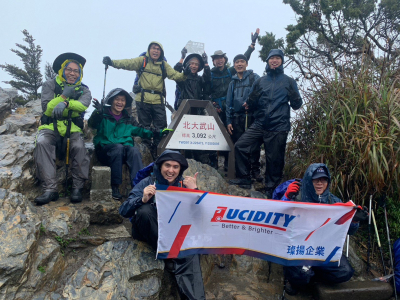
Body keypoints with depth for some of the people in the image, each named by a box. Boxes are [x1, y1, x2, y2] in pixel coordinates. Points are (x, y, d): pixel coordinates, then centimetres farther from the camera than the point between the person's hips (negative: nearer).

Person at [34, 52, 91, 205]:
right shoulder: (50, 85, 8)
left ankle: (77, 188, -17)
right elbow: (47, 109, -5)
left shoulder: (83, 90, 9)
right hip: (50, 128, 0)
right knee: (42, 143, -31)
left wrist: (65, 103, -34)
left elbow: (83, 105, -16)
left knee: (79, 147, -31)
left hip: (72, 130, 0)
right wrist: (64, 95, -12)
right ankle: (50, 189, -32)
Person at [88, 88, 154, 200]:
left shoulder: (128, 119, 22)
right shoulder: (103, 115, 8)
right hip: (105, 150, -3)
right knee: (119, 147, -36)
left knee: (134, 150, -31)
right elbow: (92, 124, -12)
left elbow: (139, 131, 24)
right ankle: (115, 187, -31)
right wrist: (98, 113, -35)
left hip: (125, 149, 3)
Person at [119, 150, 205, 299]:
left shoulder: (184, 185, -2)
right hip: (148, 233, 0)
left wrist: (194, 190, -24)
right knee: (145, 210, -31)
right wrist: (142, 199, -35)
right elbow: (124, 211, -16)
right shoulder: (147, 183, -8)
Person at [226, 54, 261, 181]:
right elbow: (229, 103, 18)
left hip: (251, 116, -4)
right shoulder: (233, 82, 20)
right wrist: (228, 121, 11)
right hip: (236, 117, 4)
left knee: (253, 144, -6)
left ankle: (255, 170, 3)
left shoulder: (254, 77, 8)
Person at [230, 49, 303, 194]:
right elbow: (251, 106, 15)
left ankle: (271, 191, 19)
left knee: (274, 160, 1)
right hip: (259, 124, 2)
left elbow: (296, 105, 7)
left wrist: (294, 96, -14)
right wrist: (250, 102, -8)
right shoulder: (260, 81, 14)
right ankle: (244, 178, 0)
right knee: (240, 145, -14)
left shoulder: (289, 81, 9)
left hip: (278, 128, -2)